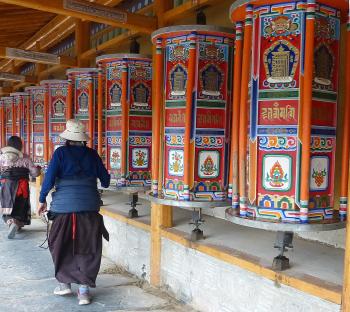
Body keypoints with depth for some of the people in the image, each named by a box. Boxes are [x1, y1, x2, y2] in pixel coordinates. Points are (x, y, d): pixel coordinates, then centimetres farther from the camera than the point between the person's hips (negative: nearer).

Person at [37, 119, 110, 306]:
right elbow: (105, 180, 8)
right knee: (88, 248, 8)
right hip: (90, 206, 2)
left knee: (61, 245, 17)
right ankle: (84, 290, 9)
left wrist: (42, 200, 4)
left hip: (64, 206, -1)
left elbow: (49, 177, -8)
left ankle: (65, 283, 24)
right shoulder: (92, 154, 4)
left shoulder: (61, 152, -3)